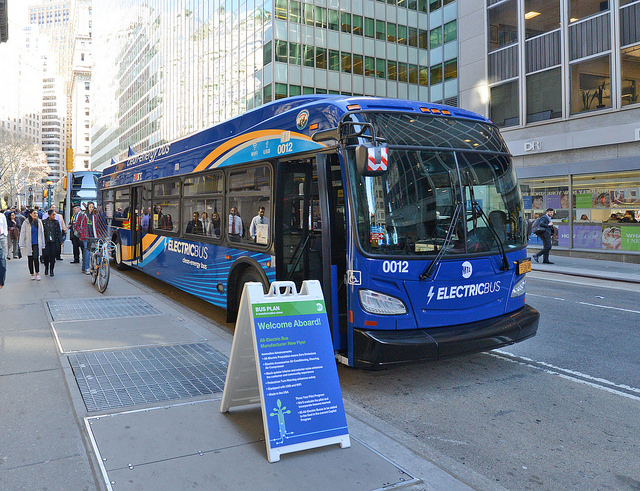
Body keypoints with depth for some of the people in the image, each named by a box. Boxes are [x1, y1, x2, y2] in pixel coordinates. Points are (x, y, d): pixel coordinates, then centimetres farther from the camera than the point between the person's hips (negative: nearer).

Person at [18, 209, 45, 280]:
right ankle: (32, 274, 17)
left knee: (36, 258, -12)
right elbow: (22, 234, -1)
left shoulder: (39, 222, 5)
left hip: (37, 244, 1)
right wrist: (22, 245, -6)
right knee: (30, 259, 6)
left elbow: (41, 233, 10)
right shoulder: (26, 223, -3)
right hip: (29, 244, 0)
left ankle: (37, 273, -2)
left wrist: (42, 244, 9)